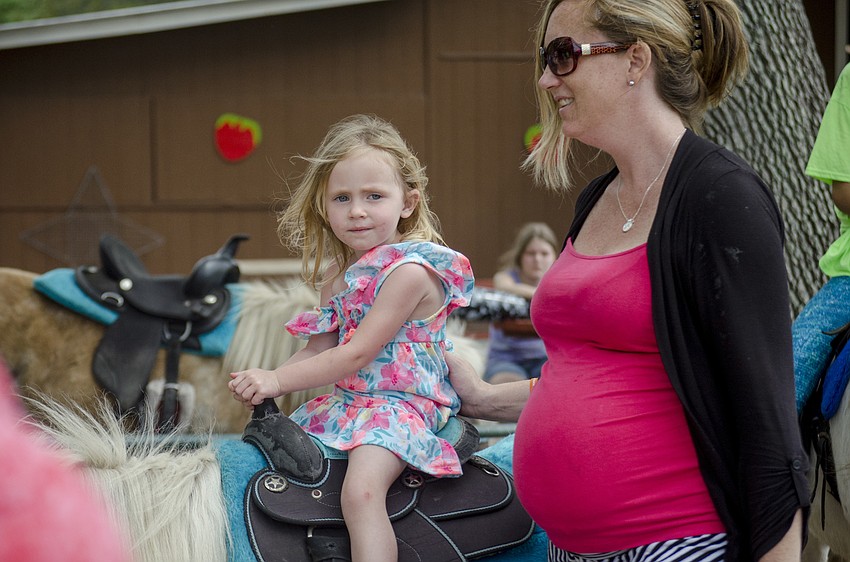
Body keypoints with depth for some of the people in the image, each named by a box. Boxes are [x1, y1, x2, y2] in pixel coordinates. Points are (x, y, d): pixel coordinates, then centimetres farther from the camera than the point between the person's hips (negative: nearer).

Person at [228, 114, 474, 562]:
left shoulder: (409, 270, -17)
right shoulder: (337, 278, 11)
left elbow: (358, 354, -20)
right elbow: (318, 349, 12)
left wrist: (278, 380, -16)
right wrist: (263, 385, -6)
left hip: (398, 405, -10)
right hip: (344, 403, 10)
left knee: (361, 490, -32)